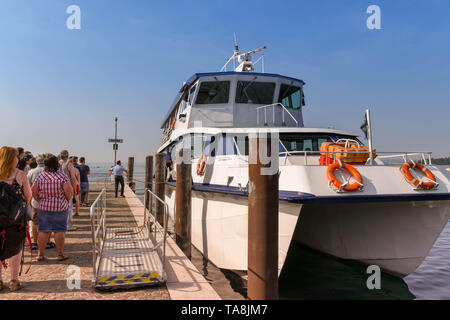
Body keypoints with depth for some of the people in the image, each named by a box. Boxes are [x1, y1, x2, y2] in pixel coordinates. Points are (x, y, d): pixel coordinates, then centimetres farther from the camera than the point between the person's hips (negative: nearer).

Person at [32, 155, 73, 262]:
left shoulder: (40, 176, 0)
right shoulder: (62, 176, -10)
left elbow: (33, 191, -1)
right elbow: (69, 190, -17)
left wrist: (40, 201, 10)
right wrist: (67, 201, -1)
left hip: (44, 207, 3)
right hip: (60, 207, -3)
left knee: (43, 231, 11)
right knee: (60, 230, 3)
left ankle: (40, 254, 18)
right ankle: (60, 254, 9)